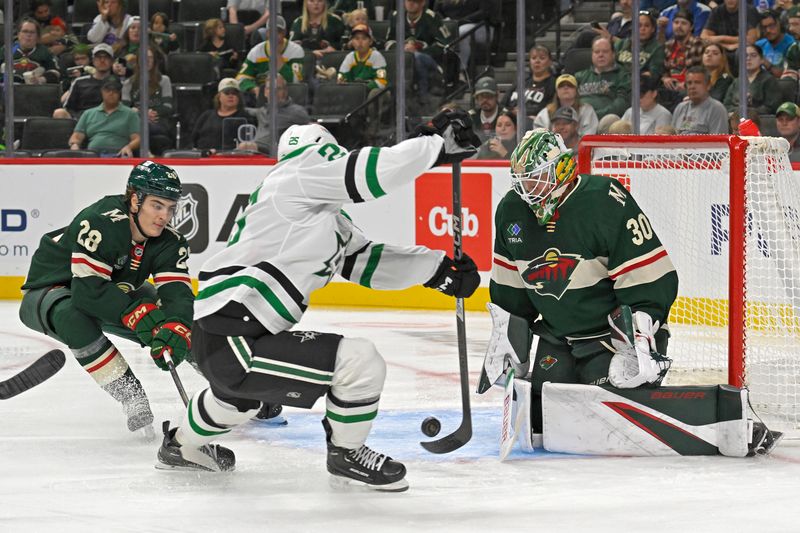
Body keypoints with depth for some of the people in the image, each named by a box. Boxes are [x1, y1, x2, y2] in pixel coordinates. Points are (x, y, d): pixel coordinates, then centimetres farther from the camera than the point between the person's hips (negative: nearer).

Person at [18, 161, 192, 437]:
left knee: (176, 317, -11)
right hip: (48, 294, -6)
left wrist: (178, 331, -44)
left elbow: (177, 291, -24)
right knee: (72, 316, -41)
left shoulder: (169, 241, -13)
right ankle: (132, 398, -33)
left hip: (112, 290, 7)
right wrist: (141, 315, -44)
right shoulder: (99, 223, -35)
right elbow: (89, 289, -41)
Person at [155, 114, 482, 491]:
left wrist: (438, 268, 10)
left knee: (242, 388, 44)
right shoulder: (299, 175, -9)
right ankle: (346, 454, 5)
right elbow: (371, 174, -19)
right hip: (231, 342, -11)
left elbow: (367, 261, 16)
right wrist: (437, 144, -10)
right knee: (360, 361, -17)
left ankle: (183, 445, 66)